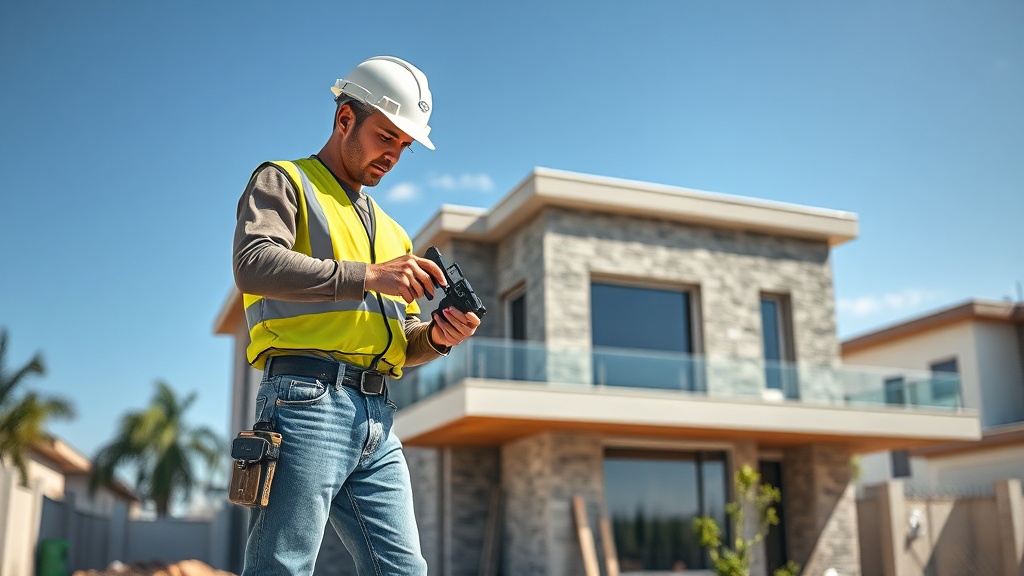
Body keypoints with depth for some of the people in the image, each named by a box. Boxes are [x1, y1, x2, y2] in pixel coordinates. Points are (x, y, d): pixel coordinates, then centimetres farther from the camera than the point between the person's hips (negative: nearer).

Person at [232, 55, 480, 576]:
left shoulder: (390, 231, 29)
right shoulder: (284, 182, 9)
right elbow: (254, 265, -12)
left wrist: (435, 337, 3)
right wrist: (368, 275, -17)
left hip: (377, 417, 7)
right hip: (307, 400, -7)